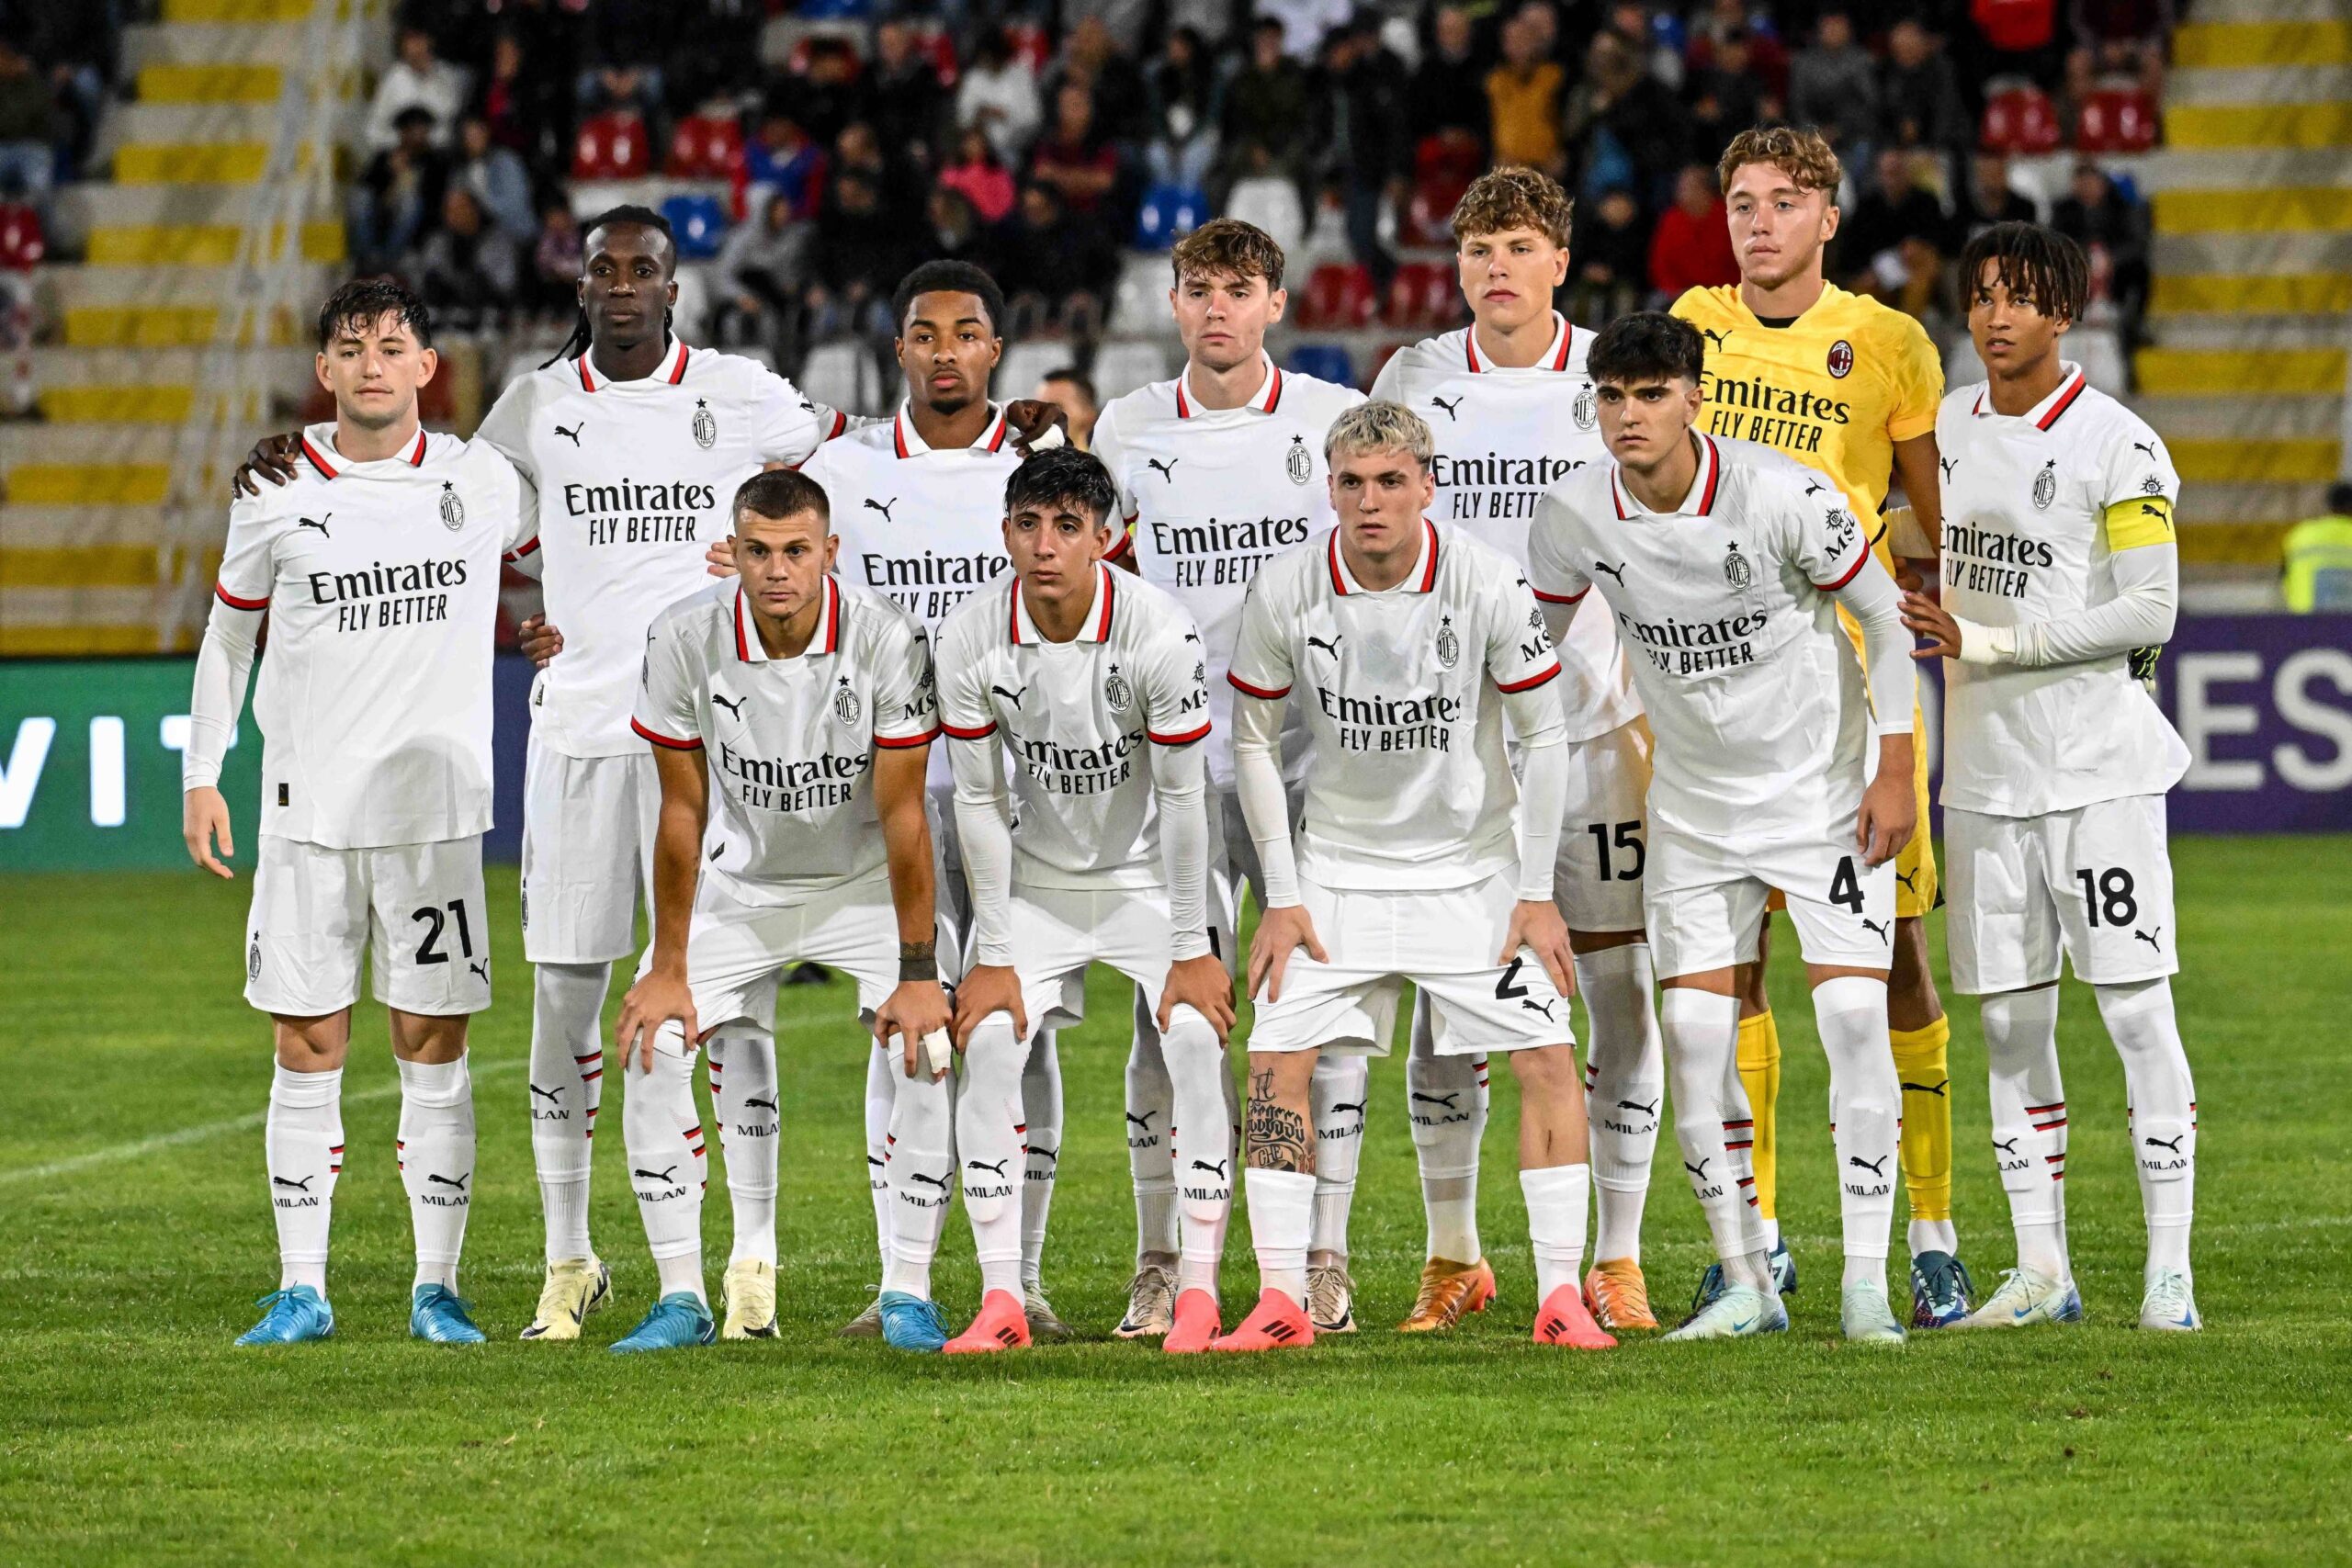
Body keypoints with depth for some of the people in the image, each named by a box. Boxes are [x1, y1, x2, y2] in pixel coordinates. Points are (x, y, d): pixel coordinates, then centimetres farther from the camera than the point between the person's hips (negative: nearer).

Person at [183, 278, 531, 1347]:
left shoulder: (480, 478, 2)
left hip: (437, 805, 0)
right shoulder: (278, 491, 2)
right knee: (307, 1047, 1)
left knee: (434, 1046, 0)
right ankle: (301, 1288, 6)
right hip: (308, 806, 0)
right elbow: (230, 631, 12)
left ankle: (437, 1287, 6)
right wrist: (200, 776, 9)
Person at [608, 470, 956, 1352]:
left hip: (868, 882, -2)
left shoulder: (888, 640, -25)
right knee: (652, 1044, -14)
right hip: (742, 883, 2)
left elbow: (903, 815, -20)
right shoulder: (684, 640, -21)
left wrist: (918, 973, -20)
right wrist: (667, 970, -12)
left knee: (926, 1047, -21)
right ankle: (682, 1299, -5)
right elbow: (683, 812, -12)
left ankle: (908, 1293, -9)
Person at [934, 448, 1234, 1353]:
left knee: (1195, 1038, -17)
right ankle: (1001, 1302, -7)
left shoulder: (1159, 634, -24)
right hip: (1034, 878, 2)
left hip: (1149, 873, -2)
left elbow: (1182, 797, -17)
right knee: (988, 1042, -13)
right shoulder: (970, 639, -18)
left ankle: (1199, 1294, -8)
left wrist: (1191, 949, -14)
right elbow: (979, 802, -10)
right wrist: (994, 956, -10)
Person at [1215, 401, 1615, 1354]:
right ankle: (1282, 1301, -2)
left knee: (1546, 1060, -11)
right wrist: (1281, 898, -2)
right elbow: (1253, 739, 0)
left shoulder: (1488, 584, -17)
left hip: (1473, 864, -1)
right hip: (1338, 864, 1)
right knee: (1277, 1060, -10)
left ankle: (1561, 1297, -5)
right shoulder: (1286, 589, -13)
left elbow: (1541, 734, -6)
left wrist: (1537, 894, -7)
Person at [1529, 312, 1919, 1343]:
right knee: (1695, 1031, -3)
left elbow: (1884, 615, -9)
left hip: (1826, 788, -3)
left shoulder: (1783, 495, -21)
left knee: (1854, 1016, -12)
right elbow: (1536, 635, 9)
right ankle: (1745, 1284, 8)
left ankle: (1866, 1281, -6)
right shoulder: (1573, 514, -10)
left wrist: (1894, 771, -10)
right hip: (1693, 803, 3)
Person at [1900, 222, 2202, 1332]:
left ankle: (2169, 1269, -2)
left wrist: (1985, 645, -15)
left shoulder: (2118, 445, -9)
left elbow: (2149, 612, -13)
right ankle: (2041, 1271, 11)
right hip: (1983, 771, 6)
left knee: (2137, 1011, -6)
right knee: (2011, 1023, 6)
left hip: (2100, 768, -6)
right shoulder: (1948, 427, 11)